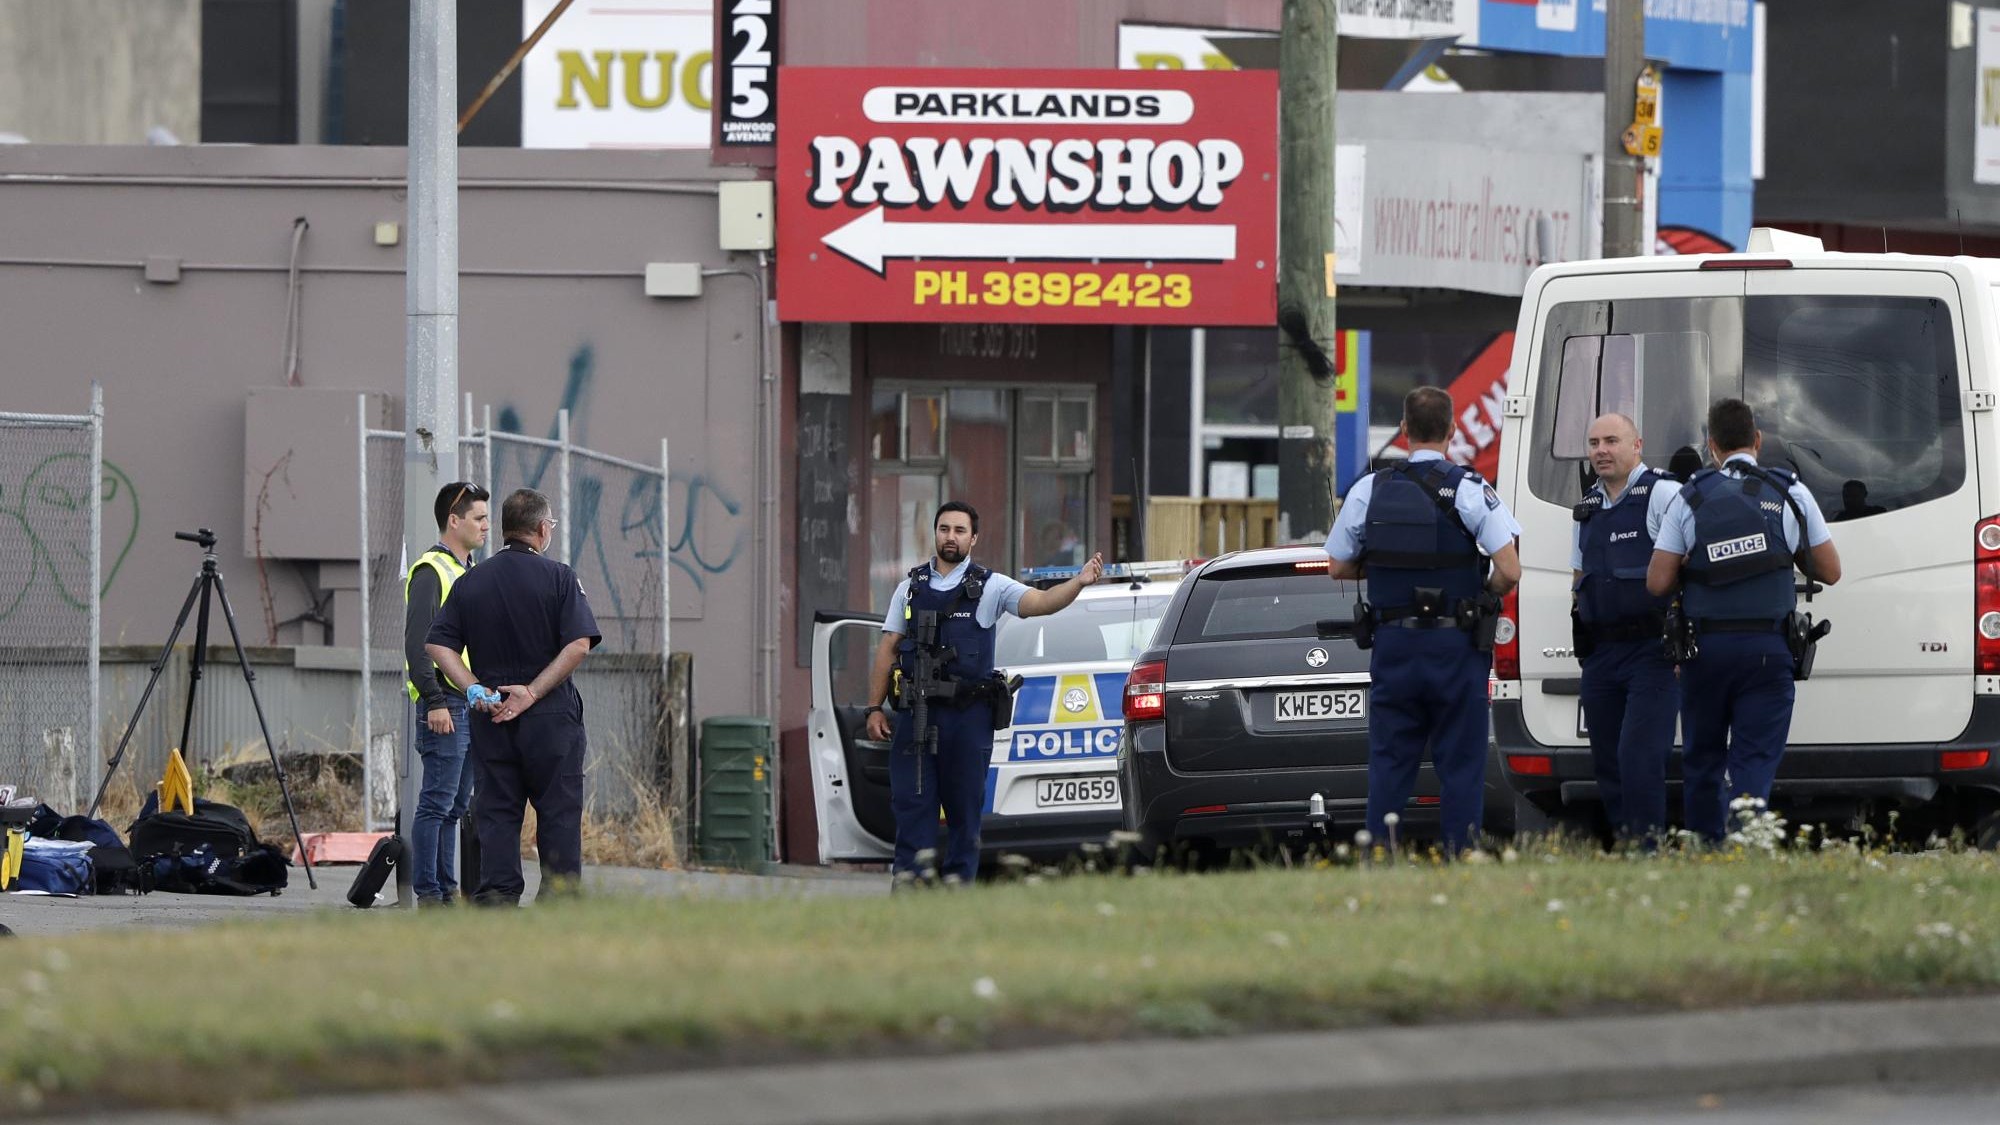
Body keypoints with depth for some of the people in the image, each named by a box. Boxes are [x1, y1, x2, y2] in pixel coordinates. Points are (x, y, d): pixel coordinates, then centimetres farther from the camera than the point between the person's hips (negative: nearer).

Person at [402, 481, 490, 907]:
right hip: (445, 707, -9)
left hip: (473, 707, 9)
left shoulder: (469, 573, 19)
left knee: (457, 805, 11)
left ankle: (448, 888, 15)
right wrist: (434, 703, -22)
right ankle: (428, 892, -7)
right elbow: (417, 643, -17)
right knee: (437, 803, -8)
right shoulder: (430, 572, -10)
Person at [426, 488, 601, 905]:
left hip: (491, 717, 3)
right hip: (551, 715, -3)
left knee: (496, 813, 6)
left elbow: (438, 644, 1)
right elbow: (578, 645, -15)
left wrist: (474, 690, -6)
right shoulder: (558, 578, -5)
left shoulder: (470, 583, 7)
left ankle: (496, 898, 1)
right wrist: (533, 691, -13)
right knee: (559, 813, 3)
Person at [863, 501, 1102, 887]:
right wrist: (875, 708, 7)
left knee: (965, 804, 2)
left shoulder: (991, 587, 5)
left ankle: (958, 877, 7)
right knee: (910, 798, -4)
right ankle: (909, 875, -4)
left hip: (967, 714, -2)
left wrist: (1078, 583, -28)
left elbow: (1039, 602, -9)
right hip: (915, 711, 2)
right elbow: (887, 650, 13)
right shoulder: (911, 588, 13)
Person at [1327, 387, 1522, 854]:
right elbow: (1509, 571, -15)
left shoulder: (1369, 491, 1)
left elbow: (1339, 567, 8)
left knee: (1389, 763, 8)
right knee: (1460, 764, 2)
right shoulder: (1469, 490, -9)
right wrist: (1482, 596, 6)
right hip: (1456, 648, -3)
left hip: (1393, 645, 3)